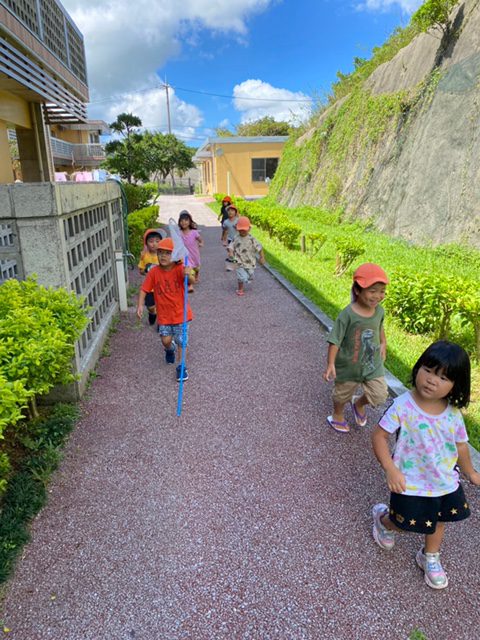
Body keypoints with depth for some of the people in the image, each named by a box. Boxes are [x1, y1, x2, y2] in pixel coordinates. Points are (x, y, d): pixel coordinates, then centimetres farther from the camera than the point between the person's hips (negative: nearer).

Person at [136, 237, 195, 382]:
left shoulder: (180, 270, -16)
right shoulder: (154, 272, -8)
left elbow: (191, 281, -33)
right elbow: (144, 289, -3)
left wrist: (188, 275, -56)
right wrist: (140, 305, -15)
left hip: (181, 313, -2)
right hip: (163, 314, 2)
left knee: (181, 341, 3)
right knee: (166, 340, 6)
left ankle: (181, 366, 20)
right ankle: (170, 349, 43)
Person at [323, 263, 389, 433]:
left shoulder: (379, 310, -9)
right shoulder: (348, 314, -27)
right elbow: (335, 340, -23)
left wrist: (383, 344, 13)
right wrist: (331, 364, -27)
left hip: (373, 364, 4)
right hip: (349, 366, -4)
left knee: (380, 396, 1)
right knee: (343, 394, 19)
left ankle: (359, 403, 35)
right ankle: (338, 416, 50)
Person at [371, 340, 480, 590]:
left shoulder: (453, 414, -12)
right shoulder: (403, 405, -26)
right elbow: (379, 436, -22)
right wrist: (390, 470, -30)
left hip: (445, 482, 5)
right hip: (411, 484, -4)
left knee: (437, 521, 24)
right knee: (406, 522, 11)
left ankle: (430, 558, 53)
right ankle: (383, 517, 46)